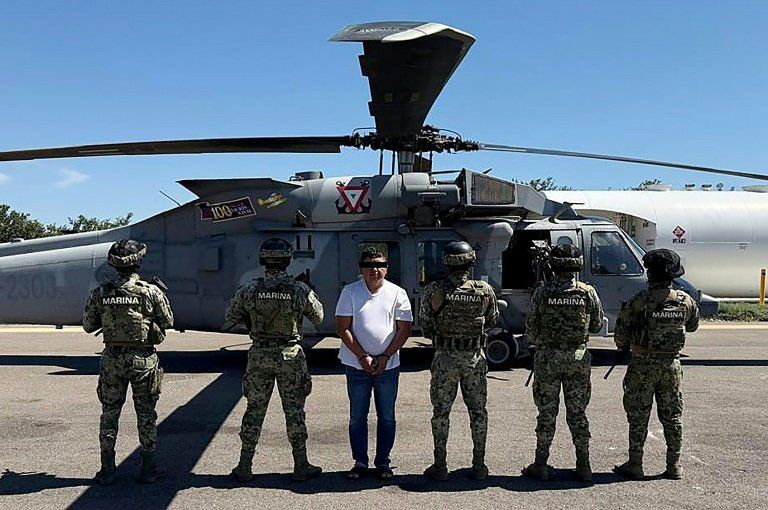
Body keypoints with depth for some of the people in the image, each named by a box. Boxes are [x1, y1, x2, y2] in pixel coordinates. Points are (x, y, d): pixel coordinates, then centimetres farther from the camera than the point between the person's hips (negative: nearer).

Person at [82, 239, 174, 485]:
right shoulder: (151, 292, -10)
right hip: (143, 359, -2)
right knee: (146, 414, 10)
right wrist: (162, 296, 13)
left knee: (109, 413, 14)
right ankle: (149, 467, 17)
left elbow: (88, 326, 5)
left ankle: (107, 470, 20)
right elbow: (168, 322, 1)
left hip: (112, 359, 2)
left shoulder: (100, 293, -4)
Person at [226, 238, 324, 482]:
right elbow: (318, 317, 5)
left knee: (254, 410, 12)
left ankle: (244, 467, 19)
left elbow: (229, 320, 4)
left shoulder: (249, 290, -7)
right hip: (290, 355, -1)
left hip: (259, 355, 1)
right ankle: (301, 466, 16)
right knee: (294, 411, 9)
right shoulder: (300, 290, -10)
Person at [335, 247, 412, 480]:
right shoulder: (350, 292, -1)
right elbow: (342, 328, -4)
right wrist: (363, 357, -12)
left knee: (386, 417, 9)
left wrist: (385, 356, -9)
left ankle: (383, 462, 22)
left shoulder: (397, 293, 0)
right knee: (357, 417, 8)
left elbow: (404, 329, 0)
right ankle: (360, 462, 21)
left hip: (388, 366, 0)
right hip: (357, 366, 0)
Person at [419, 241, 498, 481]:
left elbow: (425, 324, 0)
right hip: (475, 357, 1)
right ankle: (479, 465, 18)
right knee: (478, 410, 13)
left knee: (441, 411, 9)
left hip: (445, 357, -1)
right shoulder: (485, 291, -6)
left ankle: (440, 466, 14)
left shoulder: (433, 290, -9)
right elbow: (492, 321, 9)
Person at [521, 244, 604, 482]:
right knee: (578, 413, 11)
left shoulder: (542, 293, -9)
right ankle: (583, 466, 17)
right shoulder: (588, 293, -5)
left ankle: (541, 465, 13)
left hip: (547, 357, -1)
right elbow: (597, 325, 6)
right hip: (579, 357, 1)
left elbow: (531, 330, -4)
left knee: (547, 413, 8)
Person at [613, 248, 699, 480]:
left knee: (638, 416, 6)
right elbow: (693, 325, 15)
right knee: (672, 415, 14)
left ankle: (635, 464, 12)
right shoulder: (685, 301, -3)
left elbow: (621, 333, -9)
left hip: (643, 364, -4)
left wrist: (623, 347, 12)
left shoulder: (640, 301, -16)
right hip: (672, 364, 4)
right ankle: (674, 465, 21)